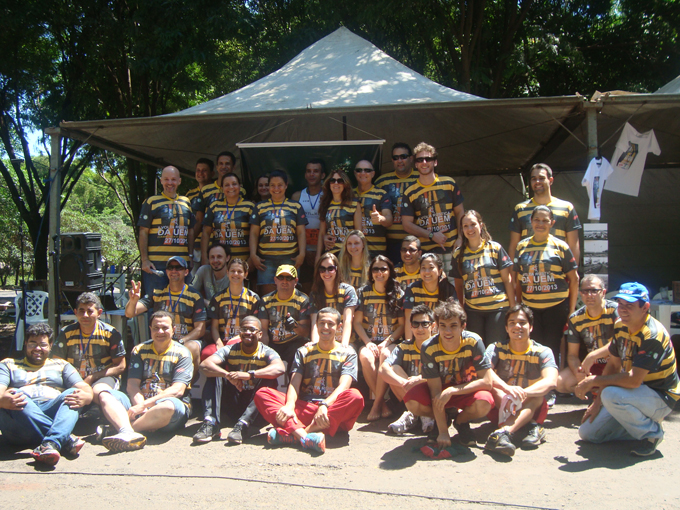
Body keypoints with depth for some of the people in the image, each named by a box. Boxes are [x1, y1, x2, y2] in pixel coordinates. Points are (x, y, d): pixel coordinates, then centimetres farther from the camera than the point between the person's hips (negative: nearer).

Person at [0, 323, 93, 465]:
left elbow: (86, 389, 11)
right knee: (16, 396, -32)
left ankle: (50, 443, -52)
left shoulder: (61, 365, 28)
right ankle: (66, 439, -39)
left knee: (71, 394, -27)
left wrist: (85, 396, -17)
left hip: (53, 413, 1)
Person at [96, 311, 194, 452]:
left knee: (168, 406, -38)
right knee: (105, 395, -19)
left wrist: (144, 406, -18)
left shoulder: (182, 353, 3)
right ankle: (128, 433, -45)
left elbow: (177, 390, -9)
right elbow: (132, 385, 3)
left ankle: (119, 427, -32)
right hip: (139, 403, 4)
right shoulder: (139, 350, 15)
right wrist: (140, 406, -18)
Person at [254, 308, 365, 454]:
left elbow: (343, 386, -8)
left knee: (355, 396, -34)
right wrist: (290, 405, -21)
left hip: (333, 412, -2)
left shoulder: (347, 353, 9)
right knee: (262, 393, -18)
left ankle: (293, 434, -38)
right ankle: (304, 435, -43)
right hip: (304, 409, 2)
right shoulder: (303, 352, 16)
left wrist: (324, 405, -28)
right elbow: (294, 383, 2)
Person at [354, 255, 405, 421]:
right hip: (368, 341, 1)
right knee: (366, 356, -34)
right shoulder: (363, 292, 9)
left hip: (391, 342, -1)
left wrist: (387, 342, -13)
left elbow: (402, 325, 2)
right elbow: (357, 322, 6)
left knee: (386, 355, -36)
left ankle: (377, 404, -26)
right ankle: (382, 403, -21)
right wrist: (368, 342, -10)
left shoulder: (399, 294, 6)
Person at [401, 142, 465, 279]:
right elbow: (407, 224, 2)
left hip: (452, 248, 1)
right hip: (427, 251, -1)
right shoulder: (410, 192, 3)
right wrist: (431, 235, -10)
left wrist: (460, 238, -2)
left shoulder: (449, 184, 7)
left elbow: (460, 212, 11)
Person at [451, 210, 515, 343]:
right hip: (472, 311, 2)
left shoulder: (495, 248, -1)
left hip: (498, 309, -2)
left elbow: (508, 280, 0)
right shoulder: (458, 254, 6)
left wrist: (513, 308, -3)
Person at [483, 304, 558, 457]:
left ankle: (503, 433, -51)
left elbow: (551, 381, -27)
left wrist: (522, 393, -44)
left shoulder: (542, 352, -6)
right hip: (500, 407, 1)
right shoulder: (497, 348, -4)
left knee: (537, 396, -32)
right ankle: (531, 427, -34)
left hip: (531, 408, -1)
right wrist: (507, 389, -45)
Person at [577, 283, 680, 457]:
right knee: (587, 433, 0)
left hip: (660, 398, -7)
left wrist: (595, 381, -23)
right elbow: (613, 365, 5)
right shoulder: (620, 326, -1)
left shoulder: (653, 335, -27)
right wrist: (597, 402, 0)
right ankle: (643, 421, 15)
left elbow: (634, 380, -33)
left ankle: (652, 431, -10)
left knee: (611, 394, -36)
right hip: (636, 392, 7)